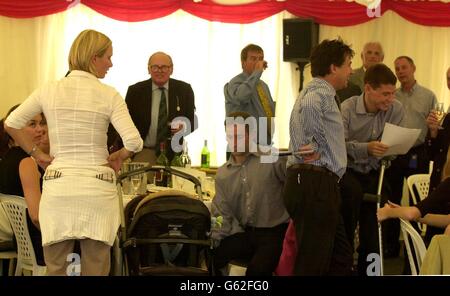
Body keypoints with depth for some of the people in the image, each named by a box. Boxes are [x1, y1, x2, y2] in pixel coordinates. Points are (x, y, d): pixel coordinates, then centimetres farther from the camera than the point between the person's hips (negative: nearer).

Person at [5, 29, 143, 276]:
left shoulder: (49, 90, 3)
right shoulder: (109, 95, -4)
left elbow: (11, 124, 7)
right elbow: (133, 142, -12)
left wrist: (37, 154, 13)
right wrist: (117, 158, 7)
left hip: (57, 185, 2)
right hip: (98, 186, -2)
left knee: (56, 268, 8)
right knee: (95, 269, 5)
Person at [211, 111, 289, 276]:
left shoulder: (272, 160, -5)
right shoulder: (223, 174, 11)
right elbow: (222, 213, 11)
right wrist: (211, 239, -6)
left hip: (274, 233, -5)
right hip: (243, 233, 5)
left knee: (257, 268, -30)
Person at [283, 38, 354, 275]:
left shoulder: (324, 94, 20)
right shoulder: (320, 94, -13)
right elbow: (306, 107, -36)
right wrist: (308, 149, -24)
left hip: (319, 186, 11)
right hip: (315, 185, -11)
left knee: (340, 259, 16)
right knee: (311, 264, -7)